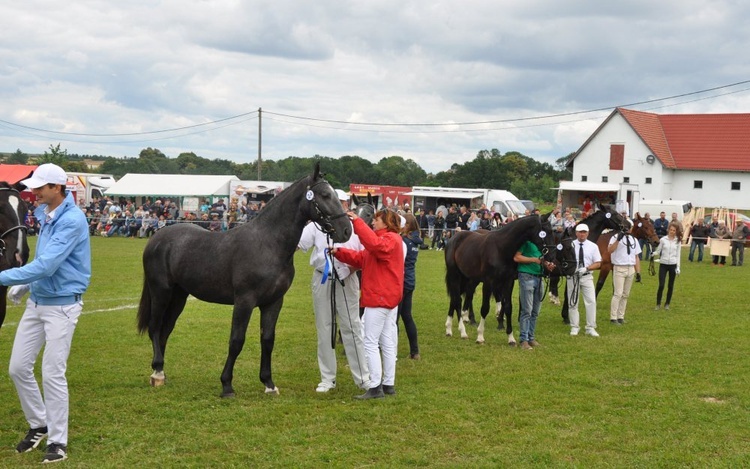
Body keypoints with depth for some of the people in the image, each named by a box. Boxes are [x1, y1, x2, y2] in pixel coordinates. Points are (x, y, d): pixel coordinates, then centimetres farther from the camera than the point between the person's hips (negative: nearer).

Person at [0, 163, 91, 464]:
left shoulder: (72, 220, -21)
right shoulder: (44, 214, 7)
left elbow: (46, 266, -27)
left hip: (61, 306, -8)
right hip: (36, 302, 8)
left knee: (53, 375, -4)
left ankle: (58, 441, 10)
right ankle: (38, 425, 29)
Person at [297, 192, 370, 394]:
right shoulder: (316, 226, 0)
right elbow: (296, 243, -6)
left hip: (347, 281, -1)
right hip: (323, 281, 1)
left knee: (352, 327, 2)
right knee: (324, 329, 8)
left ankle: (363, 377, 10)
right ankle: (327, 378, 18)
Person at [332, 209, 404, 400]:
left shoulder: (391, 240, -11)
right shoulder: (386, 240, 22)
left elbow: (374, 244, -35)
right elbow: (360, 258, 16)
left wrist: (357, 222, -34)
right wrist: (339, 252, 3)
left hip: (380, 298, -11)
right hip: (388, 298, 11)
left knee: (370, 342, -8)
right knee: (388, 342, 12)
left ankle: (375, 387, -8)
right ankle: (389, 384, 17)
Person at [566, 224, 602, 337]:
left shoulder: (593, 246, 3)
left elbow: (598, 263, 1)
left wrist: (586, 268, -15)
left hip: (586, 276, 0)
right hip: (572, 276, 0)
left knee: (591, 301, -6)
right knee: (572, 302, 5)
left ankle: (590, 328, 2)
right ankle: (574, 327, 16)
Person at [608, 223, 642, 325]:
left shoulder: (634, 240, 14)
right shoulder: (616, 237, -4)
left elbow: (636, 257, 15)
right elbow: (610, 250, -22)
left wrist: (638, 272, 10)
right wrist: (618, 239, -31)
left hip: (631, 270, 6)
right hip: (619, 269, -6)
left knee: (625, 294, 8)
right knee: (618, 293, -11)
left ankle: (620, 317, 15)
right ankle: (613, 318, -8)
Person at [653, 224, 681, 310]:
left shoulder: (677, 241, 3)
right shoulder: (663, 239, -1)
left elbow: (678, 255, 6)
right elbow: (658, 251, 1)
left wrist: (678, 267, 0)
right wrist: (653, 254, -21)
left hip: (673, 265, 2)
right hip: (663, 264, -2)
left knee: (671, 286, 7)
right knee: (661, 285, -7)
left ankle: (667, 304, 19)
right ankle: (658, 304, 6)